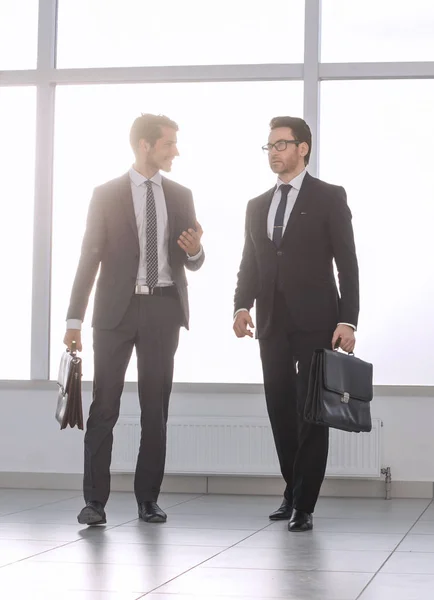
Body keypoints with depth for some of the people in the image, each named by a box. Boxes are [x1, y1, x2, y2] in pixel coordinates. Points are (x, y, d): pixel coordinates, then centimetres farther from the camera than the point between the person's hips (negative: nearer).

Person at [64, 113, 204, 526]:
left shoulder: (180, 196, 10)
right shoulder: (107, 195, 1)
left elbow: (192, 264, 14)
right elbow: (89, 258, -1)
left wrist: (194, 251, -11)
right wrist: (74, 319, -5)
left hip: (163, 309, 3)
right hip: (117, 309, -3)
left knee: (156, 407, 6)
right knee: (104, 405, -4)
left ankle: (148, 499, 13)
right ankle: (95, 500, 0)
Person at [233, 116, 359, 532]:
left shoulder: (329, 198, 1)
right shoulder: (257, 206, 16)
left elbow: (347, 263, -4)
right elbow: (250, 264, 15)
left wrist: (347, 320, -12)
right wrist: (242, 305, -4)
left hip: (315, 322, -5)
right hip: (272, 325, 5)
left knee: (311, 414, -3)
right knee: (281, 412, 8)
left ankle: (304, 506, 2)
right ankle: (292, 492, 23)